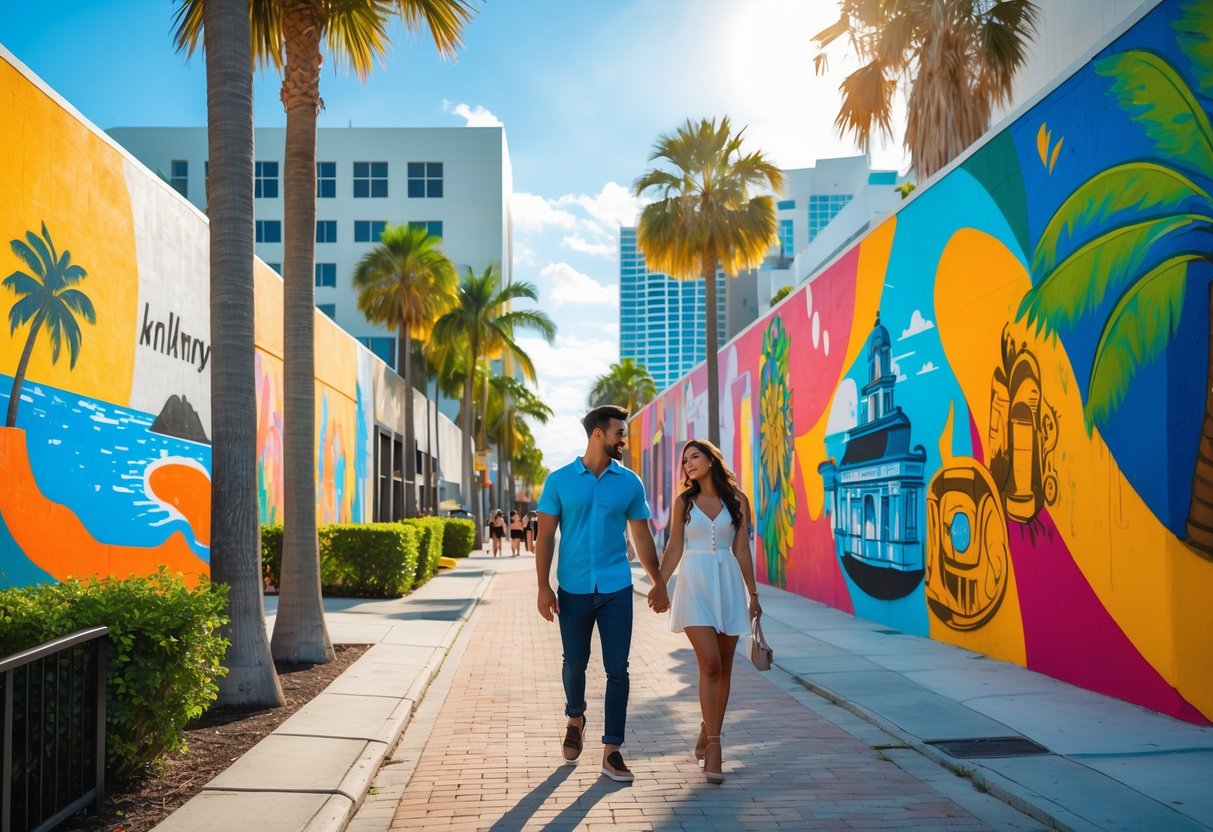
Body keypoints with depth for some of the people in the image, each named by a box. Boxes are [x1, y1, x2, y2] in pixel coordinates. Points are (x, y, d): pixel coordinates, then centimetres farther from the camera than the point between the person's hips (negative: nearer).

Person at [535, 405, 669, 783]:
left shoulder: (629, 482, 3)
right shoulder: (559, 480, -2)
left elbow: (642, 536, 10)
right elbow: (545, 536, -1)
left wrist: (658, 583, 11)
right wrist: (544, 586, -7)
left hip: (616, 589, 1)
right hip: (574, 589, -1)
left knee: (617, 669, 0)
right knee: (574, 663, 12)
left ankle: (611, 751, 8)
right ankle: (575, 719, 41)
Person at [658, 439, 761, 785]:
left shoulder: (737, 500, 5)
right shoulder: (684, 502, 5)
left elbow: (741, 550, 6)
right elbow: (675, 549, 5)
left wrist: (753, 593, 6)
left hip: (728, 584, 2)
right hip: (695, 584, -2)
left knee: (723, 668, 6)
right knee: (710, 664, -13)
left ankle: (707, 735, 21)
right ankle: (714, 744, -9)